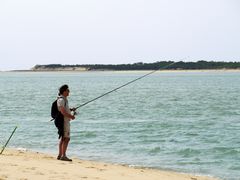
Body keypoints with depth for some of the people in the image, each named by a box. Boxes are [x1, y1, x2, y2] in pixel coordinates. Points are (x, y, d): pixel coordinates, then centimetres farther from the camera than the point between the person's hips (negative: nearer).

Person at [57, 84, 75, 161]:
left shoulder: (64, 99, 16)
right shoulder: (61, 100, -16)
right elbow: (63, 112, -23)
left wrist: (70, 109, 13)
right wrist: (71, 116, -13)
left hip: (65, 121, 11)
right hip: (64, 121, -11)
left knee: (62, 138, 13)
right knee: (66, 138, -12)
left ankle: (60, 155, 17)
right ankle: (63, 156, -13)